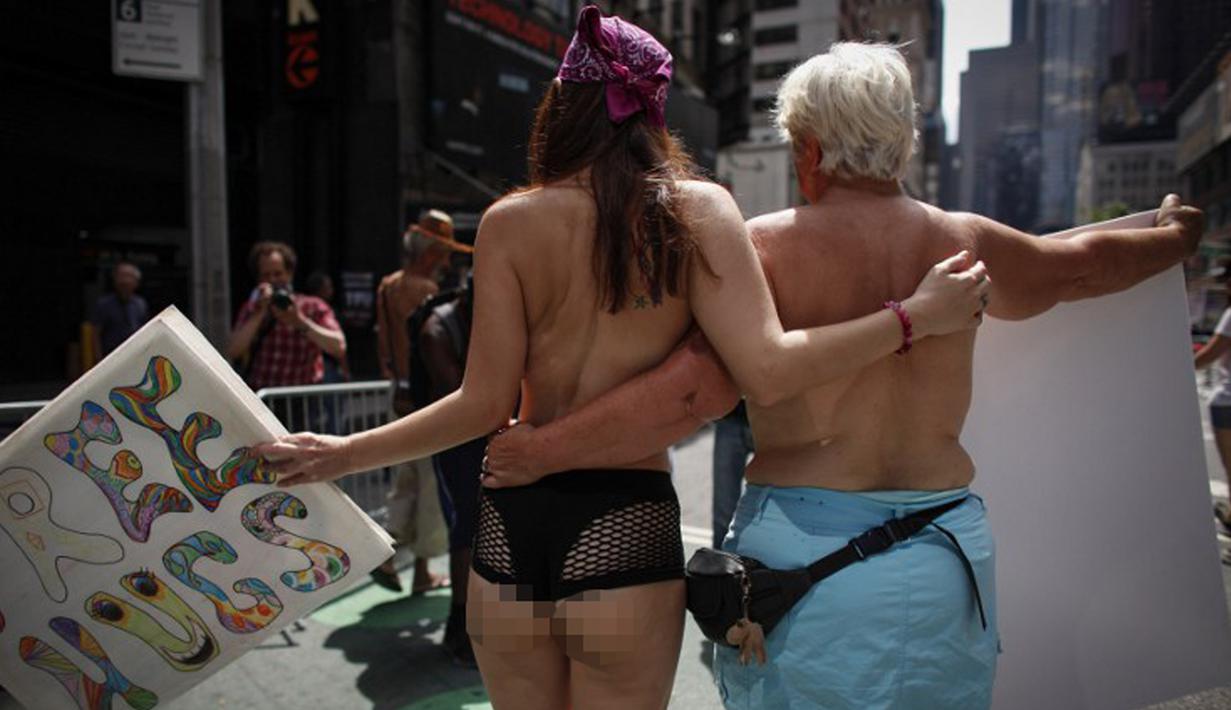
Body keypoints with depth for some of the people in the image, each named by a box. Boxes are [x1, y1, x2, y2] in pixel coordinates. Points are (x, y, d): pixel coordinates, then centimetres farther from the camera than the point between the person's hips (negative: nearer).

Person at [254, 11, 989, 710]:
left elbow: (486, 405, -4)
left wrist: (347, 453, 9)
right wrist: (912, 317, -3)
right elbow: (766, 373, -16)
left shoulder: (510, 222, -3)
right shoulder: (697, 209, -5)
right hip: (625, 533, -1)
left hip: (509, 530, 2)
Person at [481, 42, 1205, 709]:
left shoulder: (768, 247, -11)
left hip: (804, 546, -3)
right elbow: (1084, 264, 22)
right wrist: (1174, 237, 44)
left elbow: (688, 391, -21)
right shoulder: (964, 243, 3)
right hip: (944, 551, 4)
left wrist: (542, 450, -12)